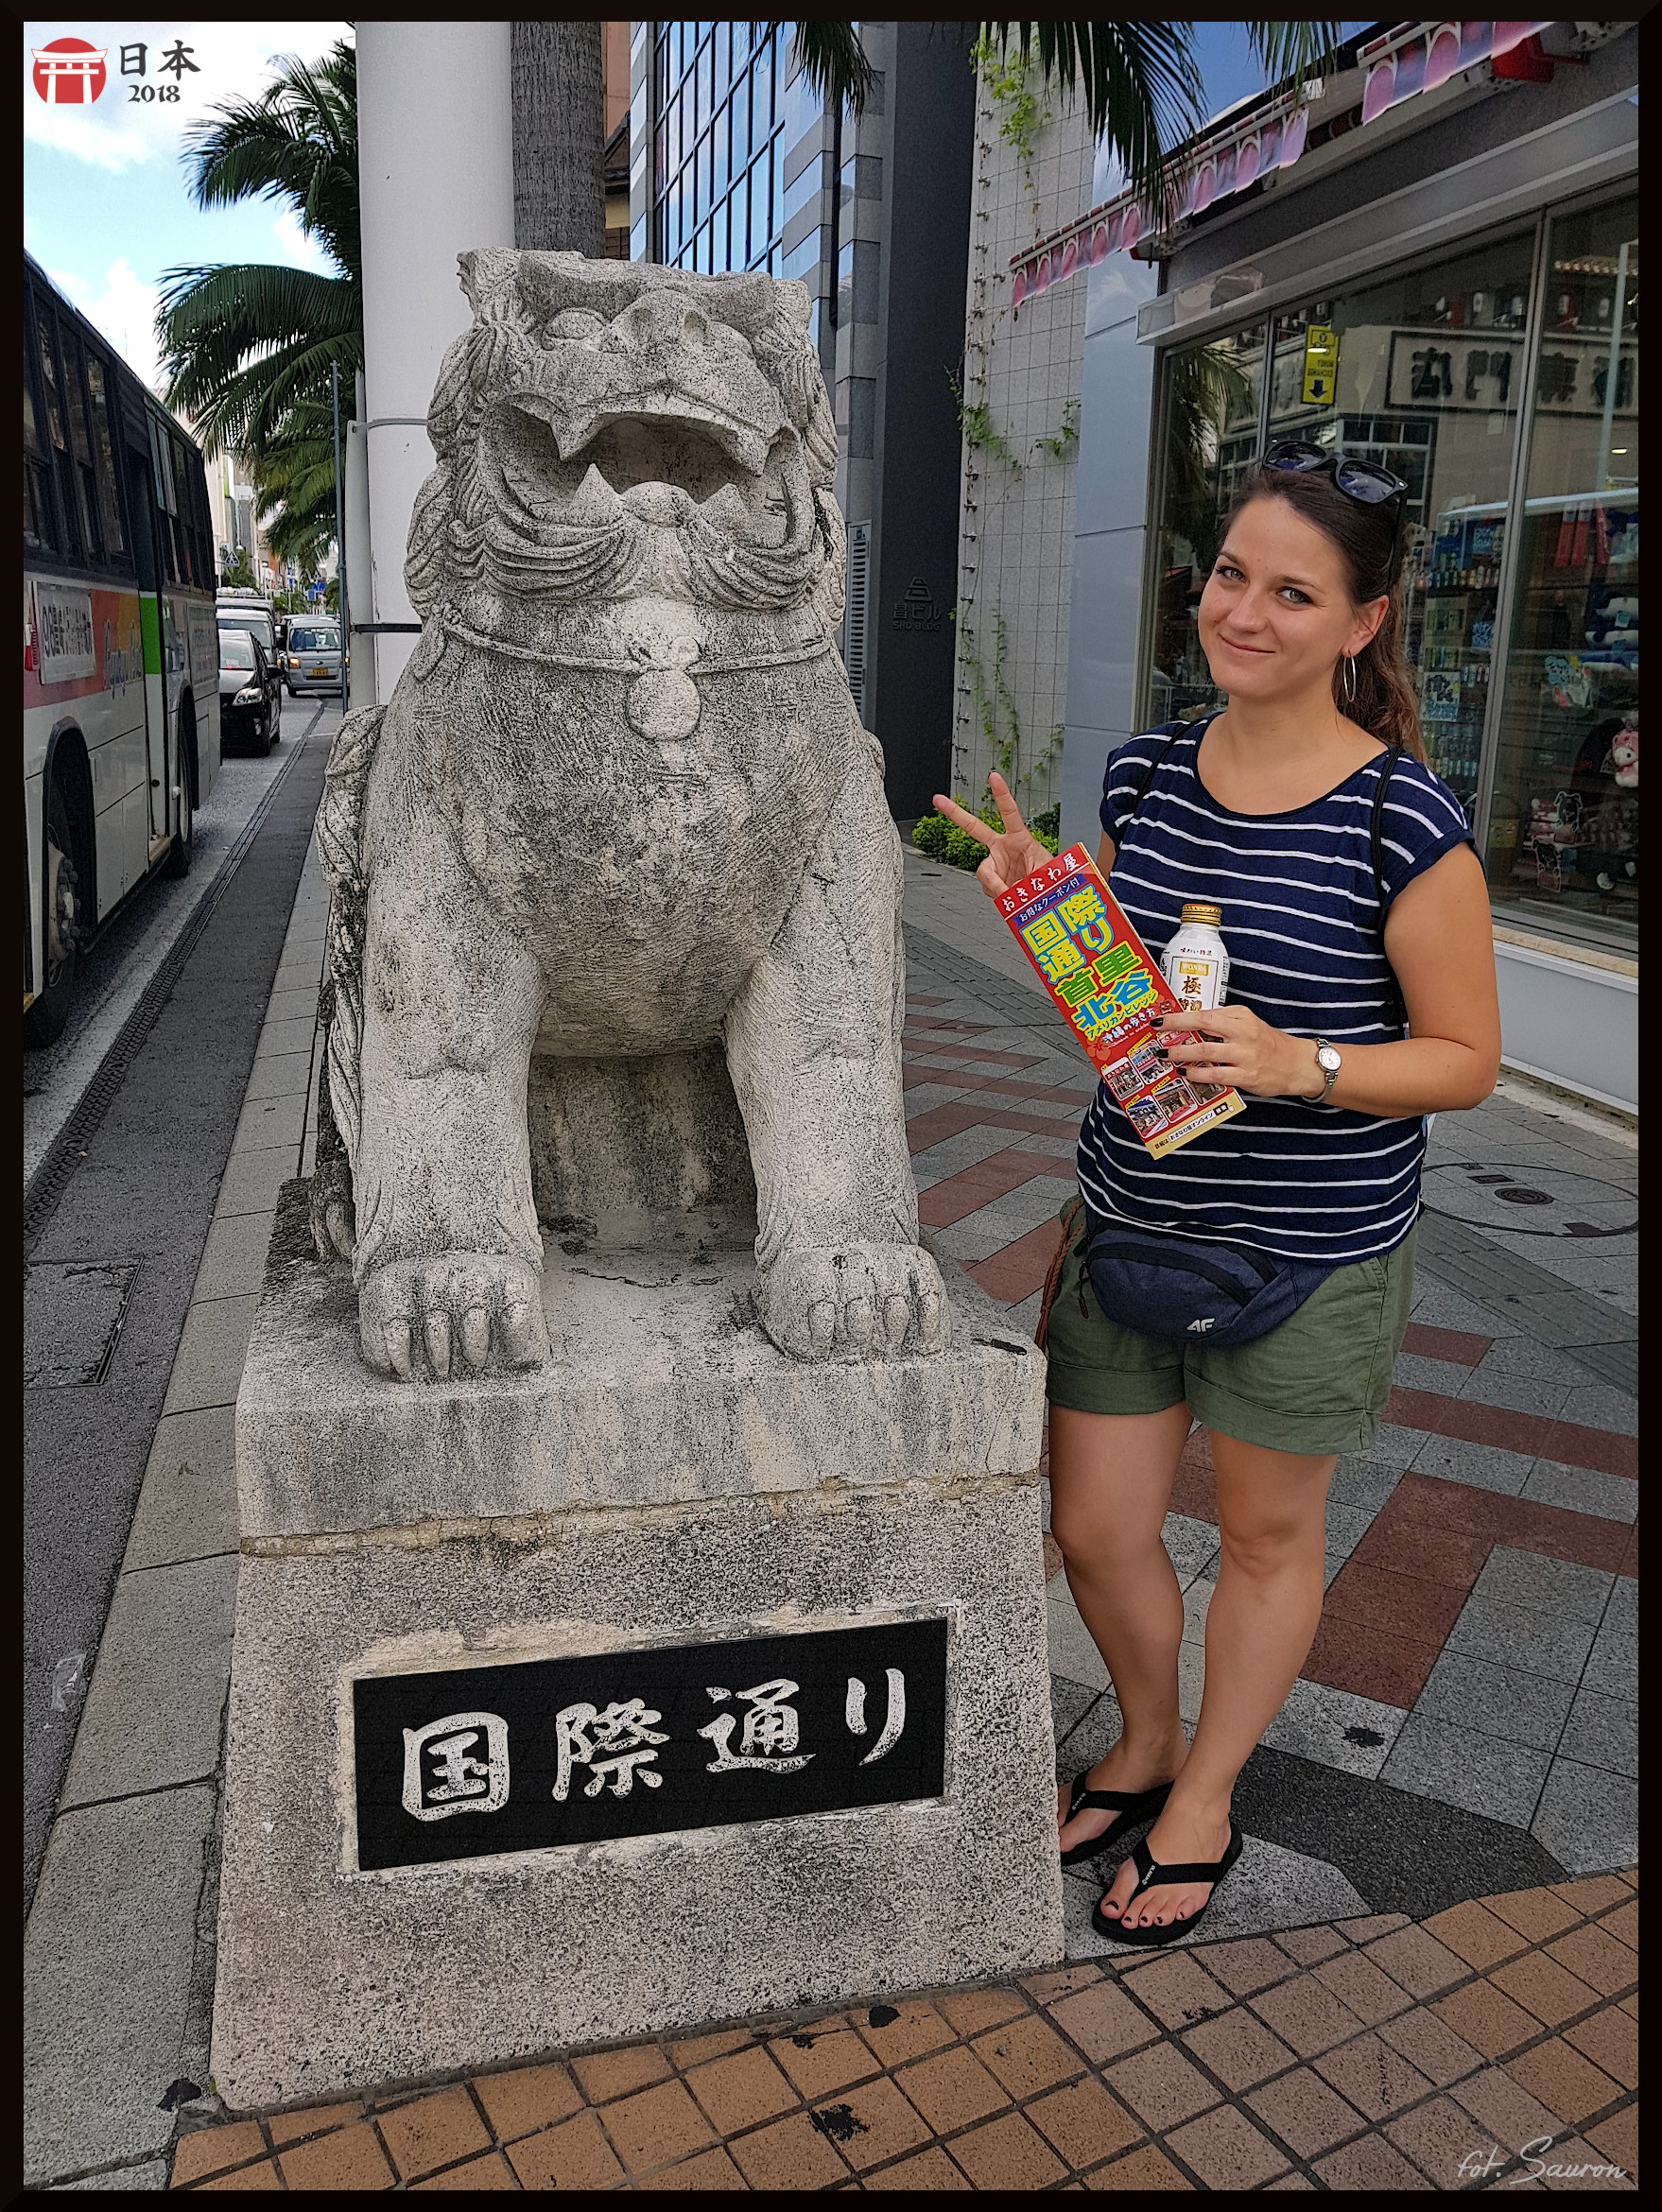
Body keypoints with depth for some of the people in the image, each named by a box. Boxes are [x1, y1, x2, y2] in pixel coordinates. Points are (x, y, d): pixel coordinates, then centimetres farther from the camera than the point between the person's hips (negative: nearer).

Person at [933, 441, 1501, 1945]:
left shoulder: (1404, 821, -16)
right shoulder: (1146, 775, 1)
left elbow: (1467, 1057, -10)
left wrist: (1297, 1064, -26)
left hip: (1310, 1256, -4)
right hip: (1128, 1221, 5)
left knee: (1266, 1537, 16)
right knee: (1093, 1529, 14)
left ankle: (1204, 1805, 40)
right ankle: (1146, 1744, 45)